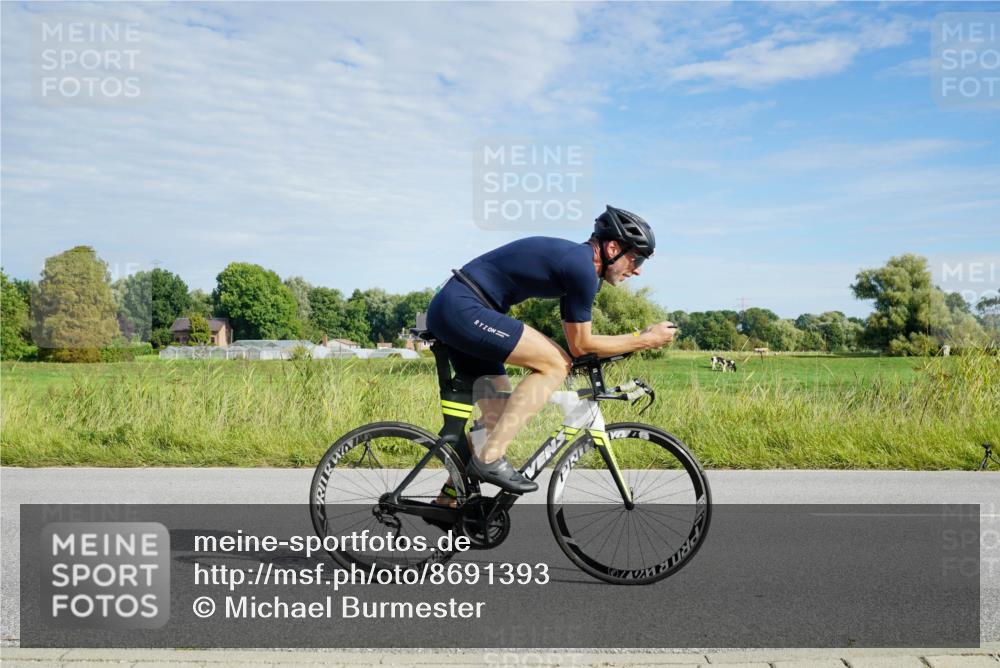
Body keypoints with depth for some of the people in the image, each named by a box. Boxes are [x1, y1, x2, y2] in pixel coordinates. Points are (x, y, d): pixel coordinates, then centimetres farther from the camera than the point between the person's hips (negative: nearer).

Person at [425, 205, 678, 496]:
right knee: (555, 364, -13)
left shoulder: (573, 259, 16)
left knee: (498, 417, 11)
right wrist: (647, 340, -1)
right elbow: (580, 345, -8)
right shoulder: (582, 266, -14)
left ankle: (446, 503, 18)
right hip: (462, 309, -10)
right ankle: (489, 458, -12)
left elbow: (576, 341, 24)